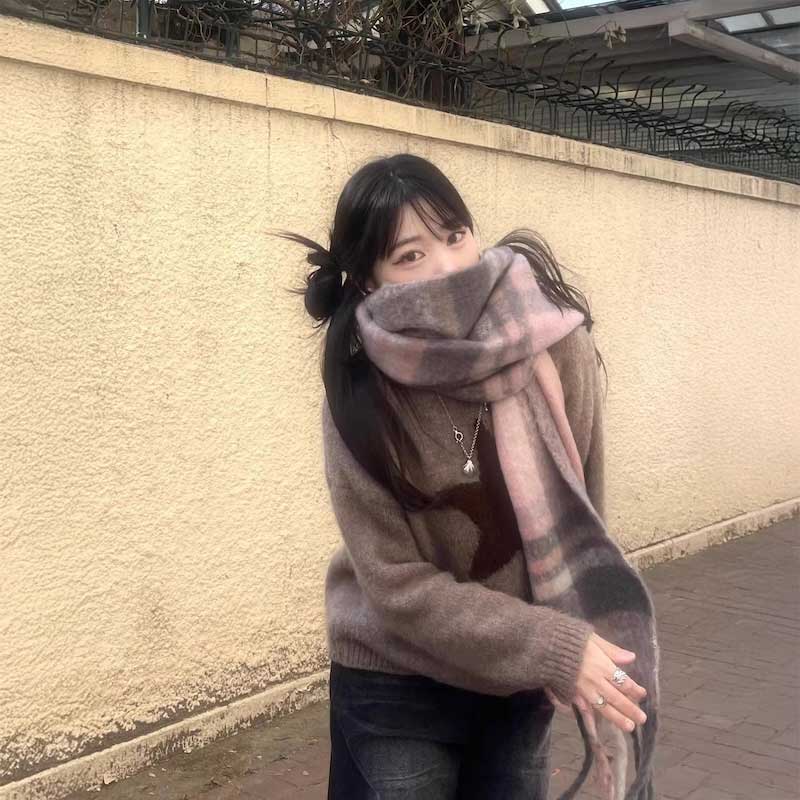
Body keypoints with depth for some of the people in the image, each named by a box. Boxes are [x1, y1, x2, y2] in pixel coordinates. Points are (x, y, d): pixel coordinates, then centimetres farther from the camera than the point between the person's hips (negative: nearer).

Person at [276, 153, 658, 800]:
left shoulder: (557, 339, -16)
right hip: (399, 682, -2)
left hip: (523, 673, 3)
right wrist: (558, 650, -20)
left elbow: (584, 511, -4)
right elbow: (399, 586, -18)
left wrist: (571, 645, -3)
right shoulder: (361, 397, -21)